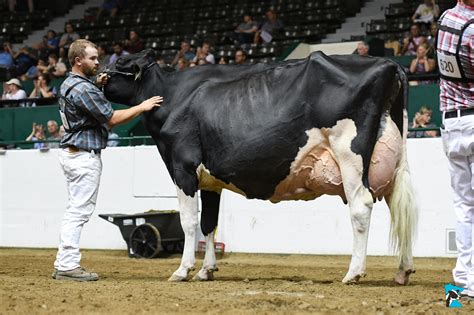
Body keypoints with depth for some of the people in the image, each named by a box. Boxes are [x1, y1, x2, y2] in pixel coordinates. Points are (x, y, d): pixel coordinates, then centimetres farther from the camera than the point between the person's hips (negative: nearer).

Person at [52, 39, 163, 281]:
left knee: (76, 209, 14)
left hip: (71, 152, 10)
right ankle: (68, 266, -7)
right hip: (85, 155, -10)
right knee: (80, 210, -8)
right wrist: (141, 107, -11)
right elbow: (112, 118, -18)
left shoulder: (68, 84, 13)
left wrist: (98, 87, 13)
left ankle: (63, 265, 15)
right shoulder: (83, 89, -18)